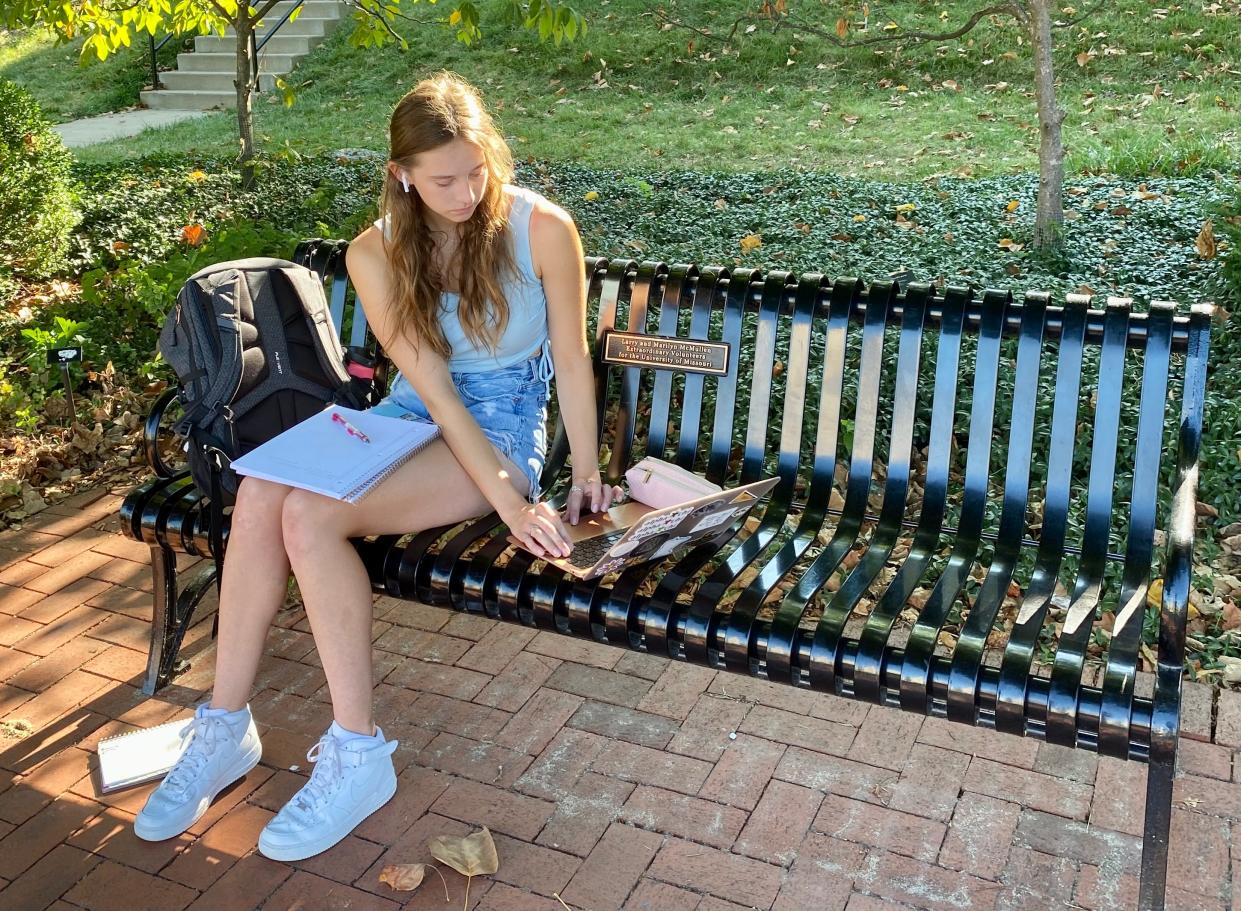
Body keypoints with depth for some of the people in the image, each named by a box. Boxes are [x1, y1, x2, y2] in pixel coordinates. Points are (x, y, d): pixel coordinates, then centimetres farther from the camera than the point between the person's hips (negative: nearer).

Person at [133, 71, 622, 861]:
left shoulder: (541, 228, -11)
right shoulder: (376, 254, -4)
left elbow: (571, 359, -3)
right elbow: (430, 383, -12)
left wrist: (587, 477, -1)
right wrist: (508, 502, -20)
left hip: (503, 429, -4)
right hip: (410, 416, 4)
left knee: (311, 513, -29)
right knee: (262, 492, -26)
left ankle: (358, 754, -19)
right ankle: (225, 727, -12)